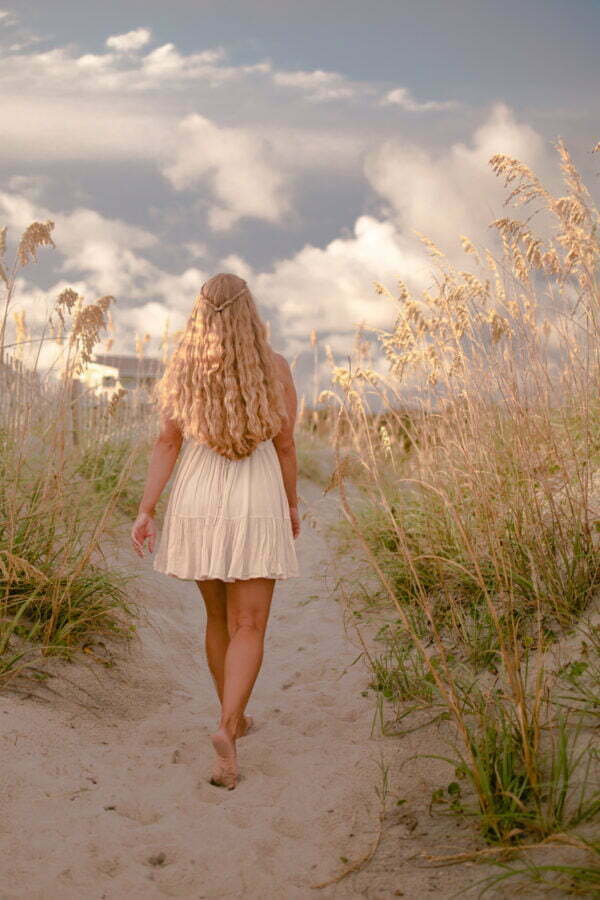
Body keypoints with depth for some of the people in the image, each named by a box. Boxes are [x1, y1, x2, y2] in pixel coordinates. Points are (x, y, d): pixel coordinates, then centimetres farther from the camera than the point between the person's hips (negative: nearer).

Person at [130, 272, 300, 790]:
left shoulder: (182, 369, -2)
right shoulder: (276, 368, -6)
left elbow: (167, 443, -5)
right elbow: (285, 446, -1)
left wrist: (146, 510, -2)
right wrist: (292, 505, 12)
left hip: (197, 504, 3)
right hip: (255, 506, -3)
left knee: (218, 617, 21)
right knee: (249, 629, -1)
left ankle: (234, 718, 33)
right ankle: (227, 729, -21)